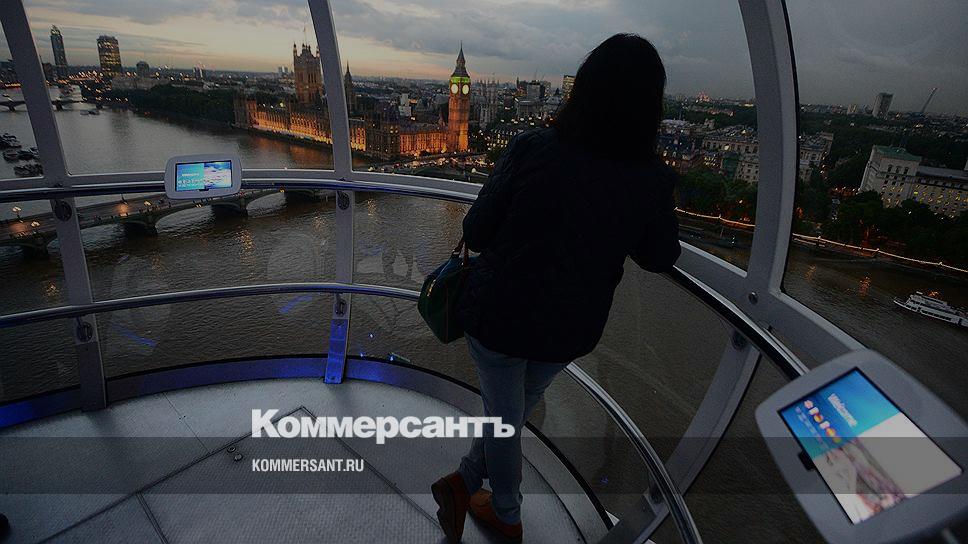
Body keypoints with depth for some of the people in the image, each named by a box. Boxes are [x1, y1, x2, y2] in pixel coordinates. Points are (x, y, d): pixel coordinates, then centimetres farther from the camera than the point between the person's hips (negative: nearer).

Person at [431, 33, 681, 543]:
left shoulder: (532, 148, -20)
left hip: (497, 316, -1)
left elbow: (476, 233, -12)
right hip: (568, 330, 2)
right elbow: (659, 258, 2)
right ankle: (466, 481, 41)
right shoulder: (653, 181, -15)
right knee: (516, 407, 30)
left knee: (503, 415, 23)